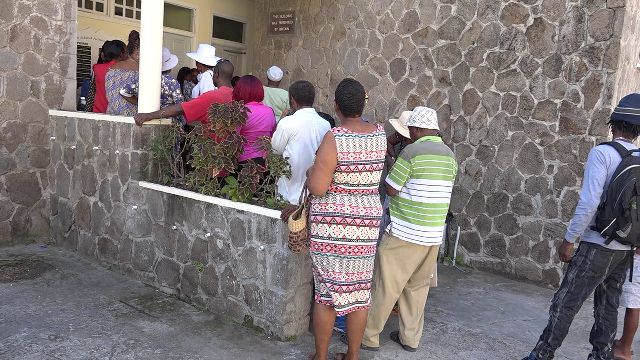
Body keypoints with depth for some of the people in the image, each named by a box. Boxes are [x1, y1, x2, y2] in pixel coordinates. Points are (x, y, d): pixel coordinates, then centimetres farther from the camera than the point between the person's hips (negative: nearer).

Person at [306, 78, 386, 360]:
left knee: (327, 290, 7)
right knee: (359, 290, 13)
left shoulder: (334, 138, -17)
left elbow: (317, 188, -20)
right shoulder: (380, 134, 1)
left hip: (331, 223, -5)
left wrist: (310, 172, 0)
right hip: (366, 221, 5)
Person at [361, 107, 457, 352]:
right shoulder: (450, 156, 8)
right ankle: (411, 338, 25)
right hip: (434, 234, 7)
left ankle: (369, 336, 12)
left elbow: (390, 190, -10)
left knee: (385, 286, 3)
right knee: (418, 286, 17)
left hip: (405, 232, -7)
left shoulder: (412, 152, -13)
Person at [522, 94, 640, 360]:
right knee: (608, 307, 15)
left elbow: (589, 202, -20)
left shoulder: (602, 153, -14)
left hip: (598, 245, -7)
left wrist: (569, 240, -13)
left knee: (565, 304, -1)